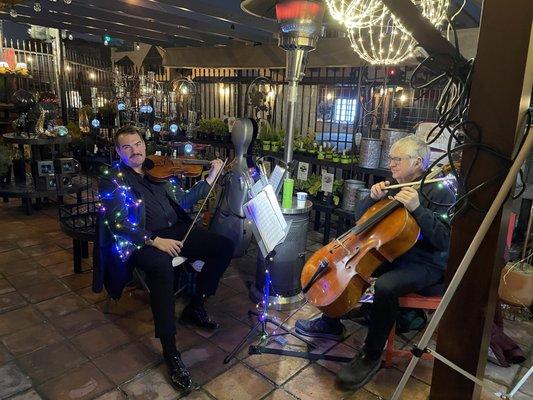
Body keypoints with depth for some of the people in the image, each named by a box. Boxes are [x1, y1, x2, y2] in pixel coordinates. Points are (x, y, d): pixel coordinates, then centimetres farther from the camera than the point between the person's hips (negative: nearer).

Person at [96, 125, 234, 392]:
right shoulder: (113, 179, 2)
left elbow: (183, 200, 20)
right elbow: (117, 223, -10)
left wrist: (210, 178, 12)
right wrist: (154, 240, -22)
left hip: (175, 231, 6)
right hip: (141, 240, -6)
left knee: (224, 247, -9)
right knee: (162, 266, -39)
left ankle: (195, 308, 7)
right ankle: (171, 355, -30)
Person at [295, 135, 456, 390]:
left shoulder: (439, 192, -13)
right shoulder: (394, 186, 6)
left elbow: (444, 241, -23)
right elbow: (360, 219, 10)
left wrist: (417, 208, -31)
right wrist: (373, 197, -9)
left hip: (426, 264, -7)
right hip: (390, 253, 8)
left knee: (385, 287, -36)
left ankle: (371, 357, -13)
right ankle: (331, 323, 19)